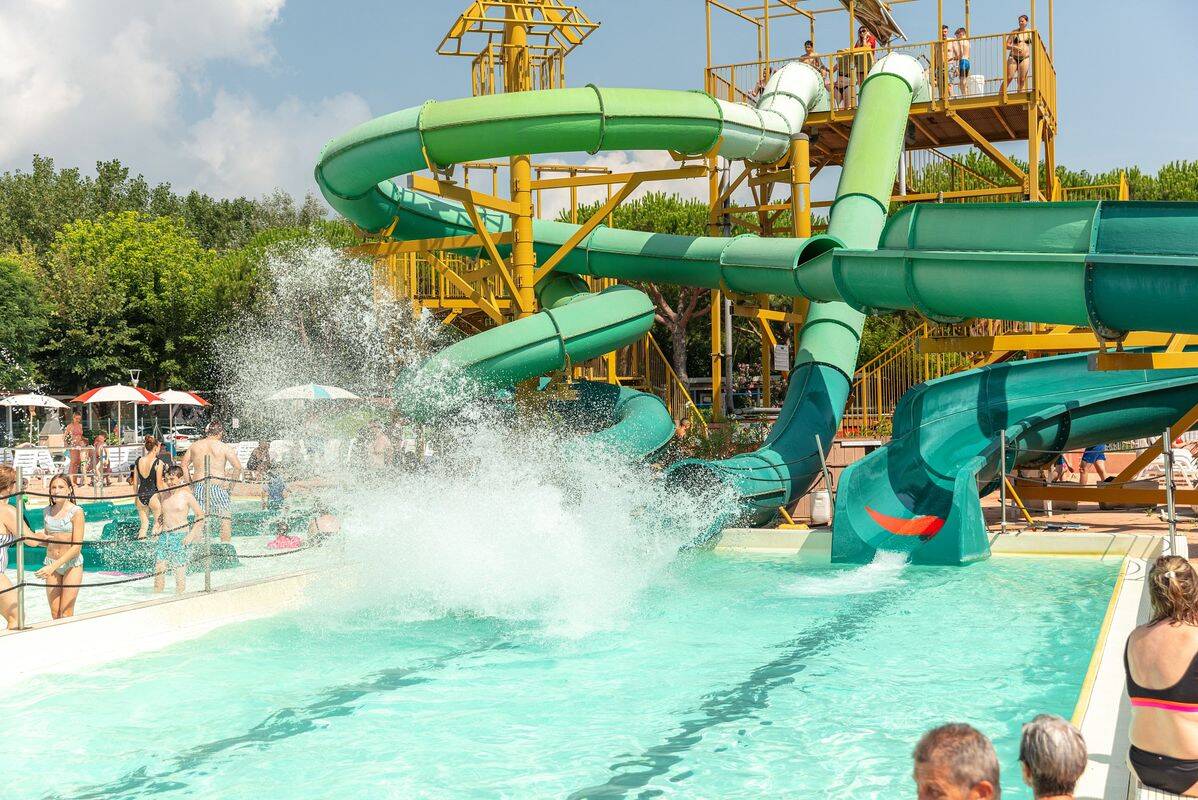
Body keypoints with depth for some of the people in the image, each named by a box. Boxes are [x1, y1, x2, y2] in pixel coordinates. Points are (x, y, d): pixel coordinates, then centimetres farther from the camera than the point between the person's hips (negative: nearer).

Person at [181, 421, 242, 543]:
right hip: (218, 486, -4)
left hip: (199, 486, 4)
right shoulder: (224, 447, -3)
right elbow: (238, 467, -8)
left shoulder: (195, 445, 10)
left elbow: (183, 464, 13)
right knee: (226, 517, 2)